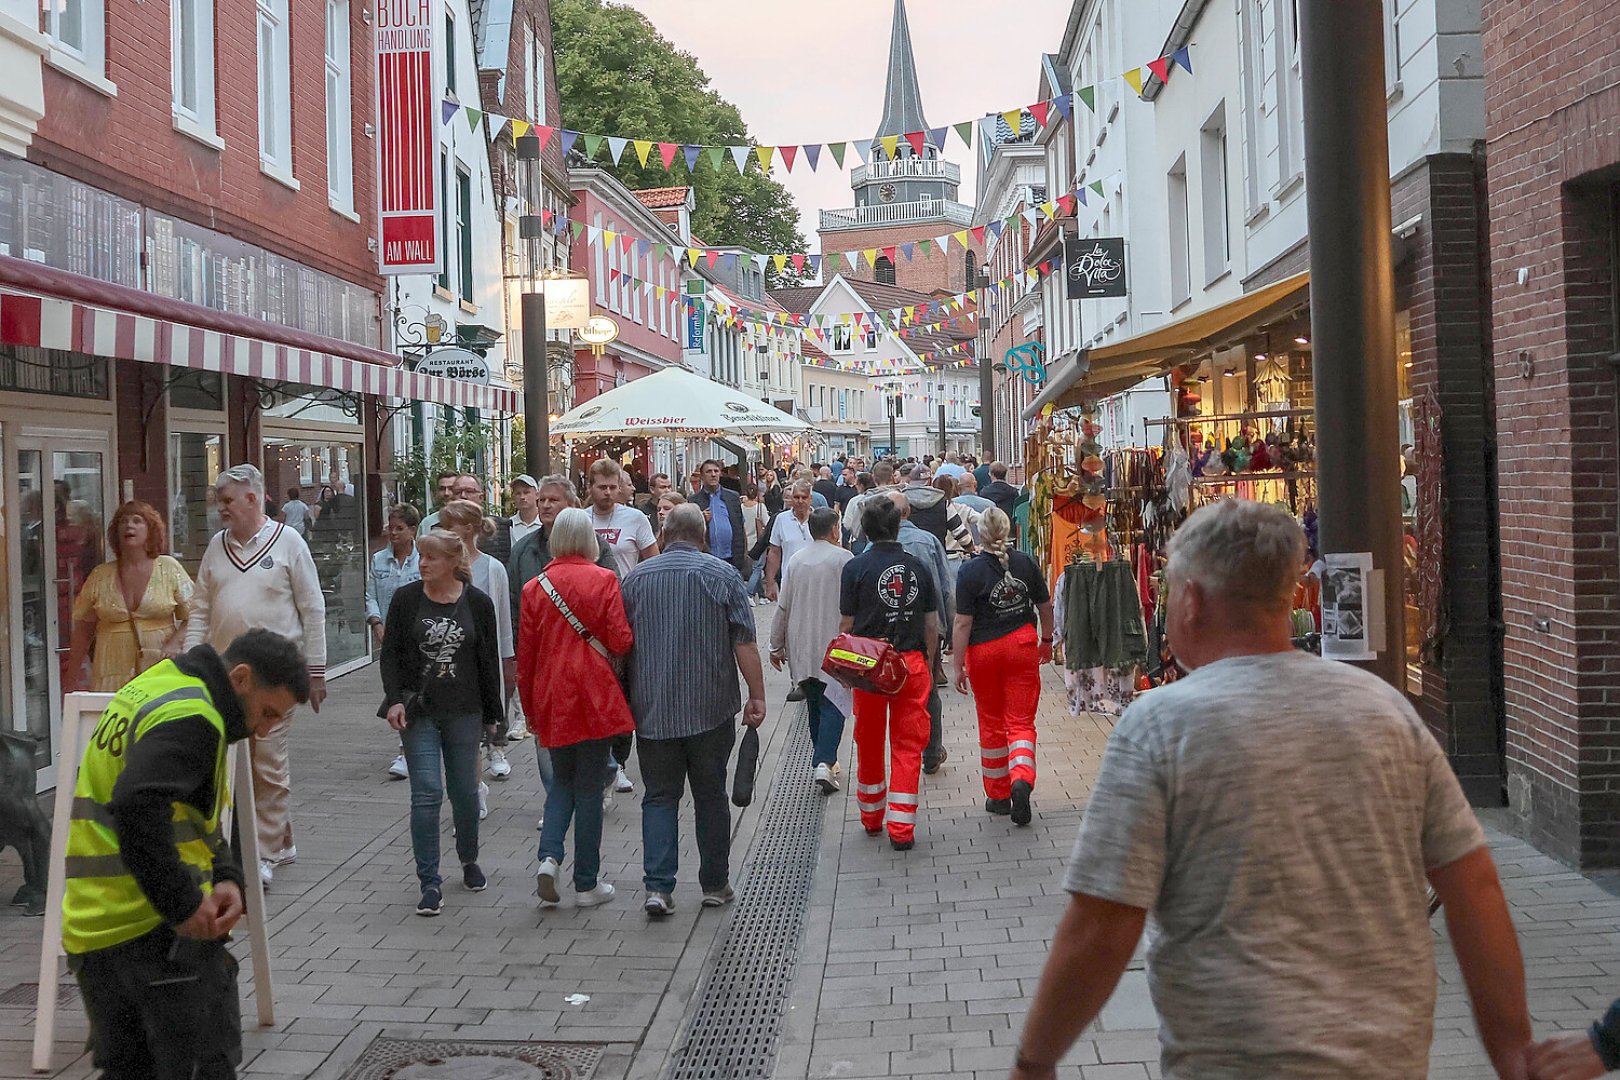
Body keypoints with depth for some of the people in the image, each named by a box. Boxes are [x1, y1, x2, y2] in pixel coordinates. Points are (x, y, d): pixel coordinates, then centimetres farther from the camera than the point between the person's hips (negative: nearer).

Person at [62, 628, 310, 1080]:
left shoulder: (151, 687, 16)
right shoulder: (191, 718, -16)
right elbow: (138, 809, -31)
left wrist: (224, 874, 4)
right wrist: (183, 904, -22)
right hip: (152, 926, -9)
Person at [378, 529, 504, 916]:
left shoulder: (478, 602, -1)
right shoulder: (406, 599, 0)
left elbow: (489, 661, 5)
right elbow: (391, 653, 3)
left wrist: (492, 712, 7)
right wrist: (395, 699, -10)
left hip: (464, 712, 1)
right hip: (418, 710, -1)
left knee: (465, 791, 9)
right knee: (427, 793, -8)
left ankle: (469, 860, 34)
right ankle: (430, 882, -1)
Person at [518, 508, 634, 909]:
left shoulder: (534, 588, 3)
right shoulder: (604, 580, -5)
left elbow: (525, 654, 6)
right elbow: (620, 642, -9)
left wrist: (530, 710, 15)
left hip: (551, 699, 3)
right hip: (595, 696, -3)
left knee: (562, 780, 19)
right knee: (589, 787, 5)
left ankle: (549, 856, -2)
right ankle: (586, 884, 10)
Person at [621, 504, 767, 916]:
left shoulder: (635, 578, 4)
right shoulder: (722, 575, -3)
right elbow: (744, 642, -7)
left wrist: (624, 701, 20)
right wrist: (757, 696, -2)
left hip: (653, 709, 1)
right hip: (710, 709, -1)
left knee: (659, 797, 7)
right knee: (711, 796, 10)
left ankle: (658, 886, -5)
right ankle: (715, 885, 18)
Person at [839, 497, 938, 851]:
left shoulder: (856, 568, -6)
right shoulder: (917, 567, 2)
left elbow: (847, 626, -5)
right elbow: (931, 626, 5)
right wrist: (928, 668, 16)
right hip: (912, 663, 1)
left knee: (869, 742, 15)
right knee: (908, 744, 5)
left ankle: (872, 817, 30)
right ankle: (902, 828, 1)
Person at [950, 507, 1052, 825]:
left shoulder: (970, 570, -13)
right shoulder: (1025, 563, -3)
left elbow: (963, 622, -13)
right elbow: (1045, 606, 7)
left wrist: (957, 666, -7)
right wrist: (1047, 640, 24)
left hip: (984, 651, -2)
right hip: (1022, 645, 2)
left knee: (991, 724, 12)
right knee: (1021, 721, 4)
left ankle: (998, 796, 22)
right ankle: (1021, 779, -21)